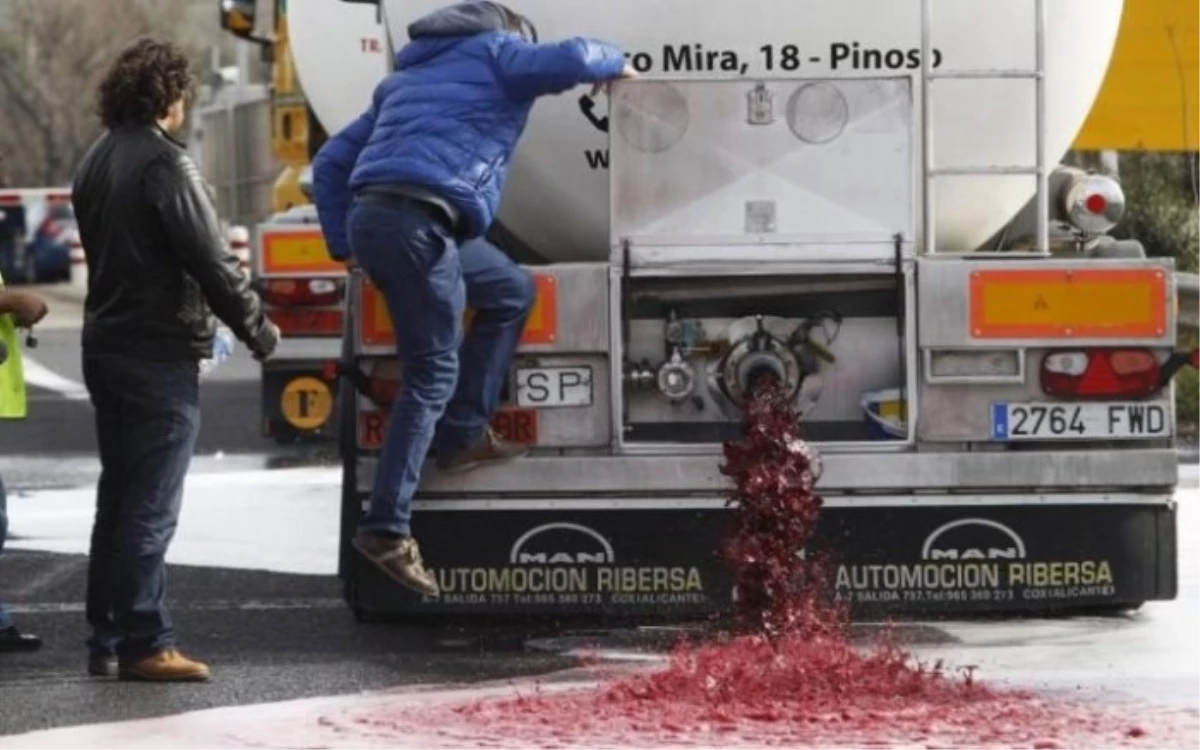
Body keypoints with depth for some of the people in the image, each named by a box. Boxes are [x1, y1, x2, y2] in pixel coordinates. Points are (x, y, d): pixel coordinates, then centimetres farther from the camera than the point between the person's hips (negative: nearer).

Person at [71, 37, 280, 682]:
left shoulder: (96, 161, 12)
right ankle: (144, 645, -5)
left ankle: (106, 641, 16)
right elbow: (209, 259, -16)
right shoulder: (163, 162, -15)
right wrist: (259, 331, -5)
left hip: (106, 345, 9)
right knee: (151, 507, -6)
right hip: (159, 355, -9)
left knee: (117, 500, 13)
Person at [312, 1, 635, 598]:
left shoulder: (407, 76, 33)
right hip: (417, 221, -8)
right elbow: (572, 59, -7)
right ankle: (387, 526, -11)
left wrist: (343, 245, 27)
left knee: (511, 290, 24)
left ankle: (463, 436, 19)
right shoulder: (496, 54, 12)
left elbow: (331, 162, 30)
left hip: (369, 215, 8)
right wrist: (614, 62, 16)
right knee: (433, 374, -6)